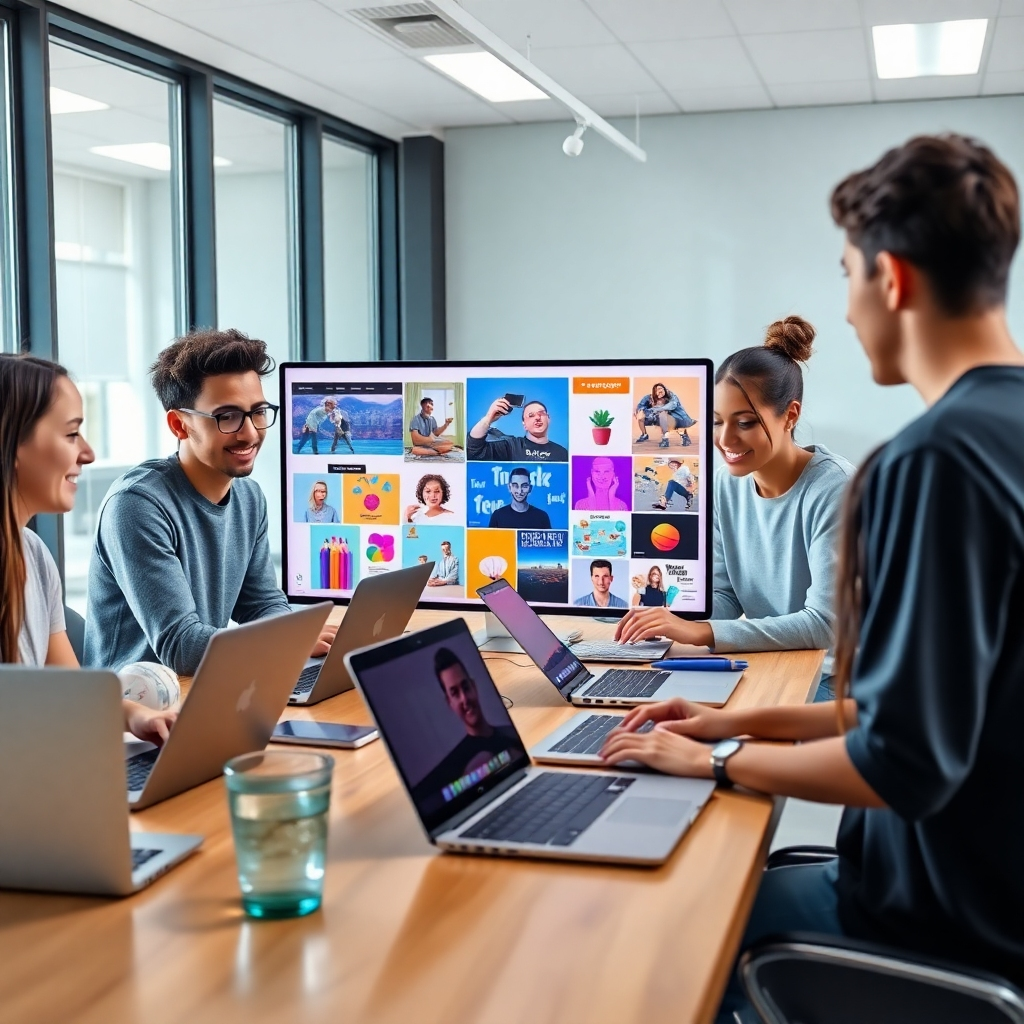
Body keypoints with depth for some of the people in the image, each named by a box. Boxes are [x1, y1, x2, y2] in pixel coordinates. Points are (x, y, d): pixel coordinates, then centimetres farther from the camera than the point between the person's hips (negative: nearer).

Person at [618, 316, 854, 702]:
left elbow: (826, 623, -24)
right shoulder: (727, 482, 0)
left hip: (831, 680, -5)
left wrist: (704, 633, -31)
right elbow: (724, 594, 5)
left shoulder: (832, 489, -19)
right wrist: (679, 616, -18)